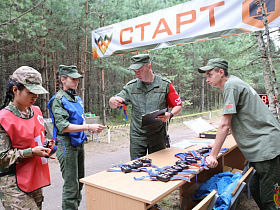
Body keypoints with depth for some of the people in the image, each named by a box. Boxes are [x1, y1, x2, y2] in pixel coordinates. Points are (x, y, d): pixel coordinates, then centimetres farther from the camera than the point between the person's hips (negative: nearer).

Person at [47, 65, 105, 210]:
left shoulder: (77, 98, 13)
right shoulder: (58, 100, -12)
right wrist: (88, 127, -27)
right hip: (67, 145, -8)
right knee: (71, 186, -2)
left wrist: (91, 127, 8)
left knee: (79, 181, 18)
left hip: (79, 143, 8)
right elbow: (63, 126, -22)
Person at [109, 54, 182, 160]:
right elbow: (113, 104, 4)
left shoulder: (165, 84, 0)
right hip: (137, 136, 1)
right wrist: (113, 101, -21)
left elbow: (178, 105, 5)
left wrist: (170, 115, -17)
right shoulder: (131, 86, 4)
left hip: (158, 136, -1)